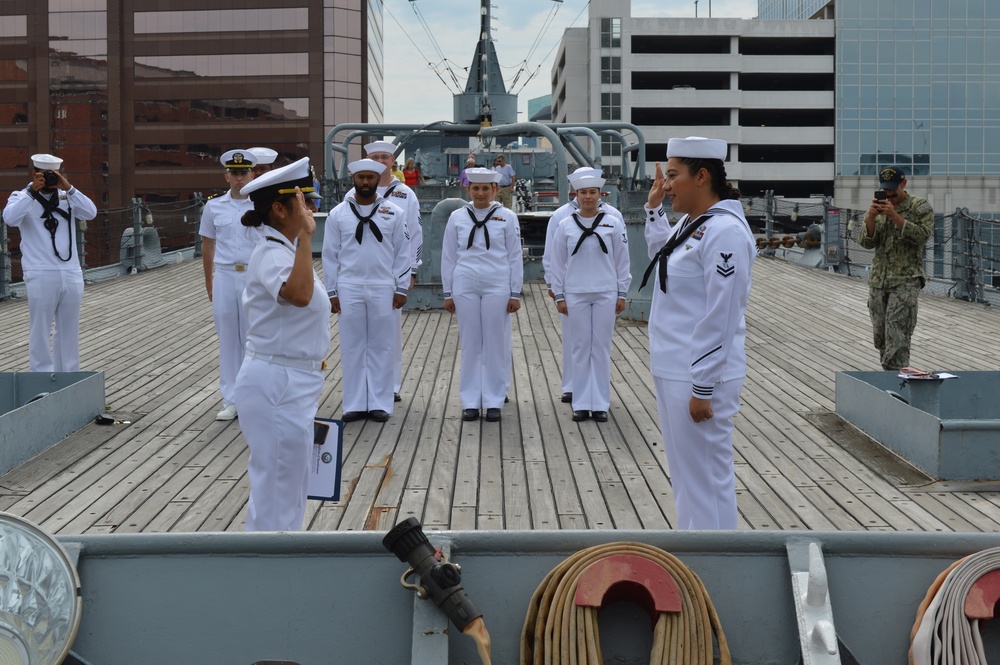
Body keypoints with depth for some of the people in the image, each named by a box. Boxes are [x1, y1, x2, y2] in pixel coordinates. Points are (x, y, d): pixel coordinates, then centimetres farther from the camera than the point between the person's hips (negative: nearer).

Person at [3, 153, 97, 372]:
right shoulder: (22, 197, 2)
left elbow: (91, 212, -5)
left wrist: (69, 188, -13)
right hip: (41, 276, -4)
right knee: (40, 331, -1)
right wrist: (32, 191, -19)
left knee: (69, 330, 11)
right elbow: (10, 218, -18)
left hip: (71, 274, 4)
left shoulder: (67, 197, 10)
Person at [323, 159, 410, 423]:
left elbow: (403, 252, 2)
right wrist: (332, 292, 1)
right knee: (352, 346, 5)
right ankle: (355, 404, 11)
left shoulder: (394, 213, 2)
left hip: (383, 288, -1)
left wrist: (401, 288, -2)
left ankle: (379, 404, 11)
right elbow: (330, 255, 4)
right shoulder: (338, 214, 3)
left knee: (380, 346, 5)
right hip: (349, 288, 1)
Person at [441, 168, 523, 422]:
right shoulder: (457, 217, 6)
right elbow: (448, 257, 9)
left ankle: (494, 402, 10)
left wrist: (515, 293, 0)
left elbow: (515, 257, 4)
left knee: (496, 344, 2)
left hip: (497, 287, -1)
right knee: (470, 344, 5)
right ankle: (470, 402, 11)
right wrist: (448, 293, 7)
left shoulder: (507, 217, 3)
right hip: (465, 287, 1)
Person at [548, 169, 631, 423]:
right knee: (579, 348, 4)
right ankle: (581, 404, 11)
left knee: (601, 348, 3)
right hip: (575, 295, 0)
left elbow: (622, 261, 3)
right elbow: (558, 263, 5)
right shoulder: (566, 225, 1)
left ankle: (600, 404, 9)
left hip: (605, 295, 0)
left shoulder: (613, 223, 0)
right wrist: (559, 295, 1)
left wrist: (622, 294, 1)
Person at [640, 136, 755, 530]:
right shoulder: (691, 224, 11)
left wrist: (703, 389, -21)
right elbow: (662, 258, 36)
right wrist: (653, 208, 23)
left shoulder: (724, 231, -18)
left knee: (706, 476, -2)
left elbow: (720, 317, -21)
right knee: (685, 474, 19)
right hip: (672, 371, 10)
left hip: (699, 376, -10)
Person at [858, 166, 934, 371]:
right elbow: (866, 242, 3)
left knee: (897, 335, -15)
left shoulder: (920, 207, -1)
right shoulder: (878, 208, 12)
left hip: (906, 280, -5)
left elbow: (922, 235, -16)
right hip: (878, 280, 6)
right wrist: (870, 217, -15)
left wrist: (895, 215, -22)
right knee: (880, 335, 9)